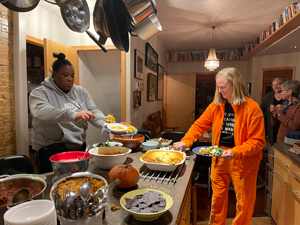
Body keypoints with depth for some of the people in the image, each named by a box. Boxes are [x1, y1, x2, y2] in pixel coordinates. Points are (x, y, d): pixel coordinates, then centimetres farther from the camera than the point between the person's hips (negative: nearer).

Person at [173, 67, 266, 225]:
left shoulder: (252, 108, -14)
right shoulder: (216, 105, -1)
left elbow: (257, 141, -15)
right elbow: (200, 125, 0)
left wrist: (235, 152, -27)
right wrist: (186, 141, -13)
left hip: (243, 161, -3)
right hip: (219, 158, 4)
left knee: (243, 202, 12)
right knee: (217, 197, 19)